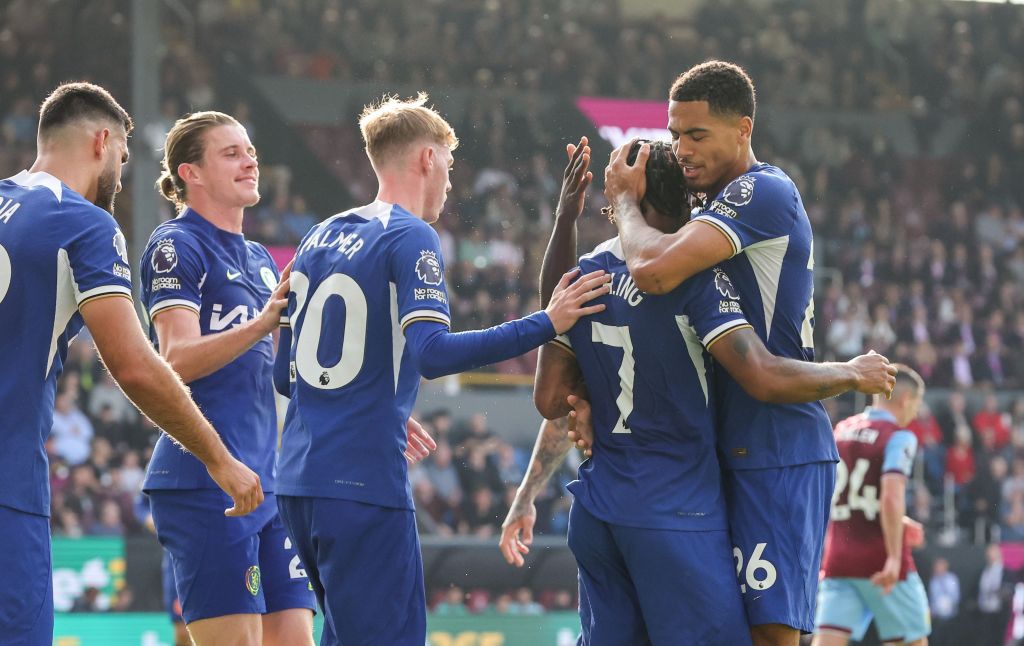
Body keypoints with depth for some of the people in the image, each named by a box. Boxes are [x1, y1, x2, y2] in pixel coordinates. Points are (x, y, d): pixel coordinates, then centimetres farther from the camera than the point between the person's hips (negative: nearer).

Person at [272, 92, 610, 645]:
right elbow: (432, 352, -22)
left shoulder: (319, 239, 16)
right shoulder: (411, 238, -7)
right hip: (364, 485, -8)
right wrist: (546, 325, -19)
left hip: (298, 479, 8)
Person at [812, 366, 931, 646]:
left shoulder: (840, 431, 13)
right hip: (880, 562, -5)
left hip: (837, 560, 5)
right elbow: (891, 498, -21)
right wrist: (894, 558, -22)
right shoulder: (899, 437, -7)